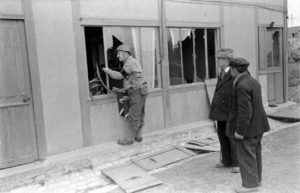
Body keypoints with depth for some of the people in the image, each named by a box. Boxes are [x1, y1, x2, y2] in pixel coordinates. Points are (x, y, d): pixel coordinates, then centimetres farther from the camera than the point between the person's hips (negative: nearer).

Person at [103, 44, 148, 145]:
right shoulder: (132, 62, 20)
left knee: (134, 117, -3)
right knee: (139, 116, 13)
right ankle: (138, 136, 21)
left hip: (137, 92, -10)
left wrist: (108, 71, 1)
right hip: (139, 92, 10)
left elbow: (120, 75, -13)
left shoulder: (130, 62, -13)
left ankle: (129, 139, 5)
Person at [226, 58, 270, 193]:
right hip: (257, 125, 9)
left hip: (247, 127, -9)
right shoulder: (253, 82, 7)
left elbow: (245, 111, -26)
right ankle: (256, 179, 30)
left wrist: (239, 131, -20)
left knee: (246, 155, 2)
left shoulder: (242, 86, -24)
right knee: (254, 153, 18)